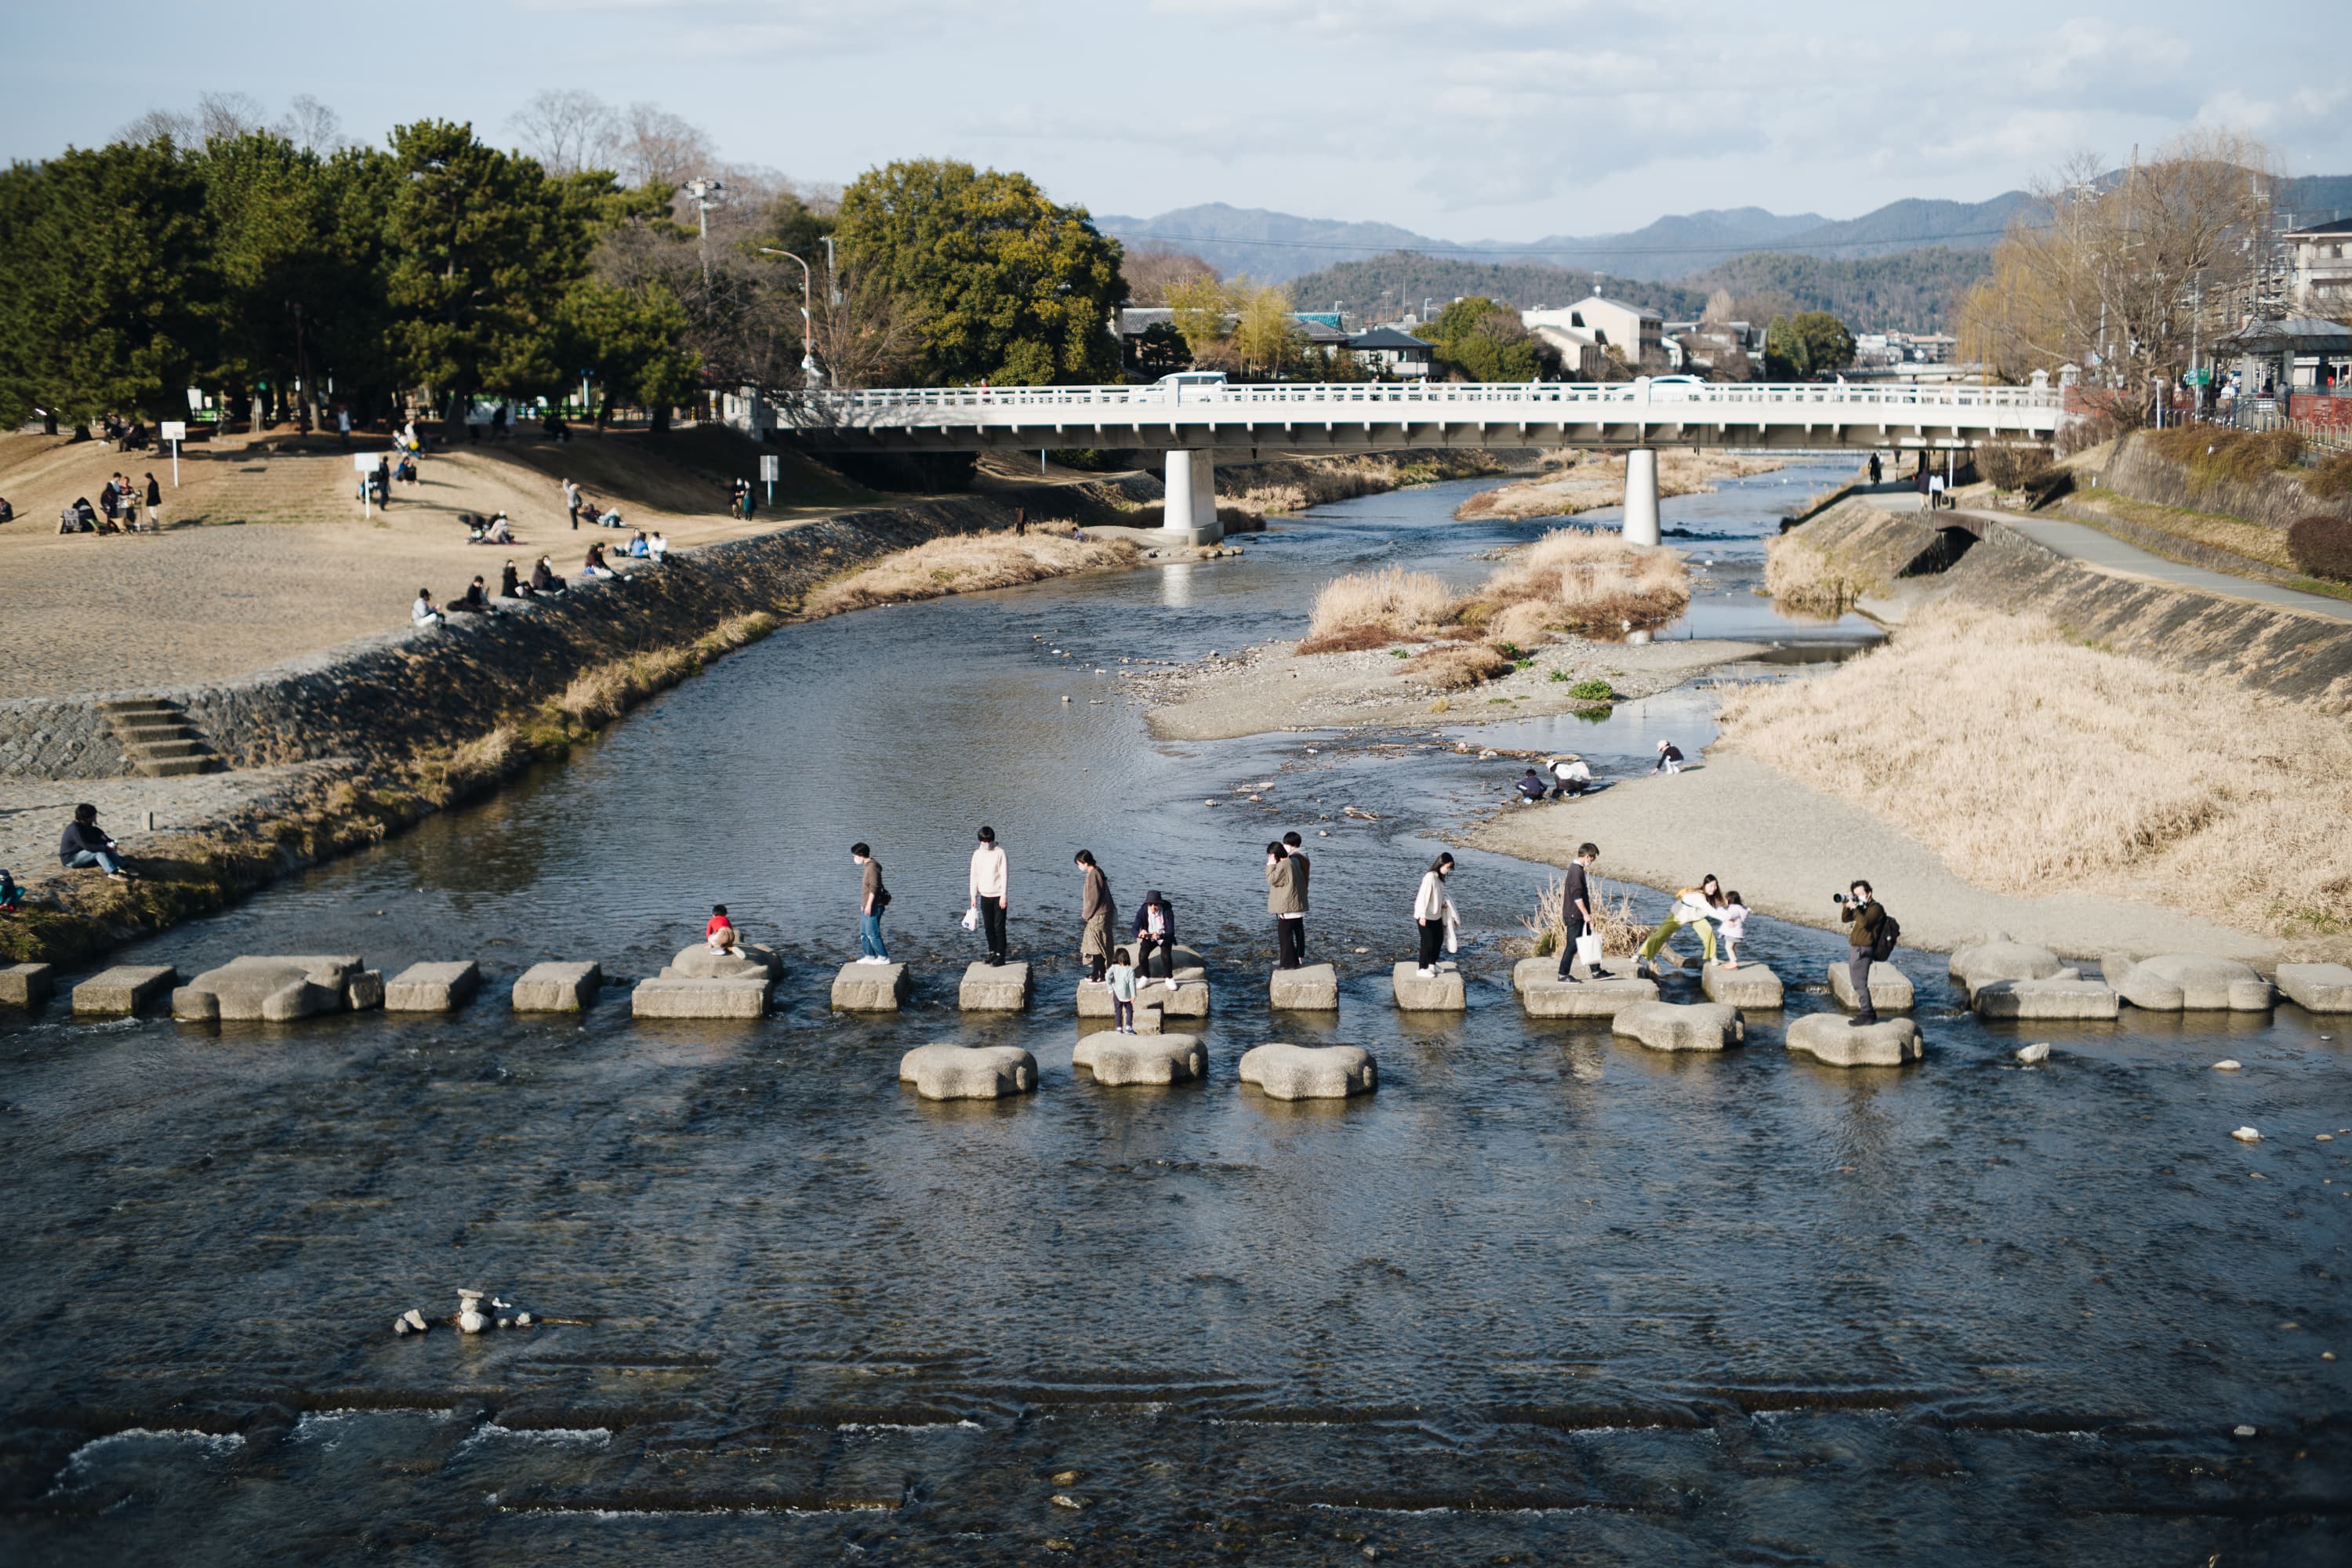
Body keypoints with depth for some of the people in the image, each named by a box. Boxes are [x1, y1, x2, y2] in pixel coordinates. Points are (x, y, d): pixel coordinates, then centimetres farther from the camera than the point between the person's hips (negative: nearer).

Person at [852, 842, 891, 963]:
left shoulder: (872, 867, -17)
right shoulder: (867, 866, 14)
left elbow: (874, 887, -22)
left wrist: (869, 905, -24)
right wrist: (864, 904, 26)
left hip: (874, 907, -10)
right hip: (867, 906, 10)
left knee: (872, 934, -7)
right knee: (864, 933, 15)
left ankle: (884, 957, -2)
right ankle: (870, 956, 22)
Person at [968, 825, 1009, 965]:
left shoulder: (1000, 853, -9)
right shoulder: (977, 854, 5)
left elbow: (1004, 875, -10)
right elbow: (974, 876, 10)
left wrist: (1004, 896, -14)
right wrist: (973, 896, 8)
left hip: (998, 896, -5)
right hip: (985, 896, 5)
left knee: (999, 926, -5)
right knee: (988, 927, 9)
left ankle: (1000, 955, -2)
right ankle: (992, 952, 19)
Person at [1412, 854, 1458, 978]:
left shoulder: (1440, 877, 5)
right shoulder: (1430, 877, -22)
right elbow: (1423, 896, -24)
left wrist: (1443, 903, -1)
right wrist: (1422, 915, -25)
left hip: (1436, 915, 9)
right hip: (1425, 916, -9)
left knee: (1439, 939, 18)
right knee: (1428, 942, -2)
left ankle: (1432, 964, 34)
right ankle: (1422, 969, 10)